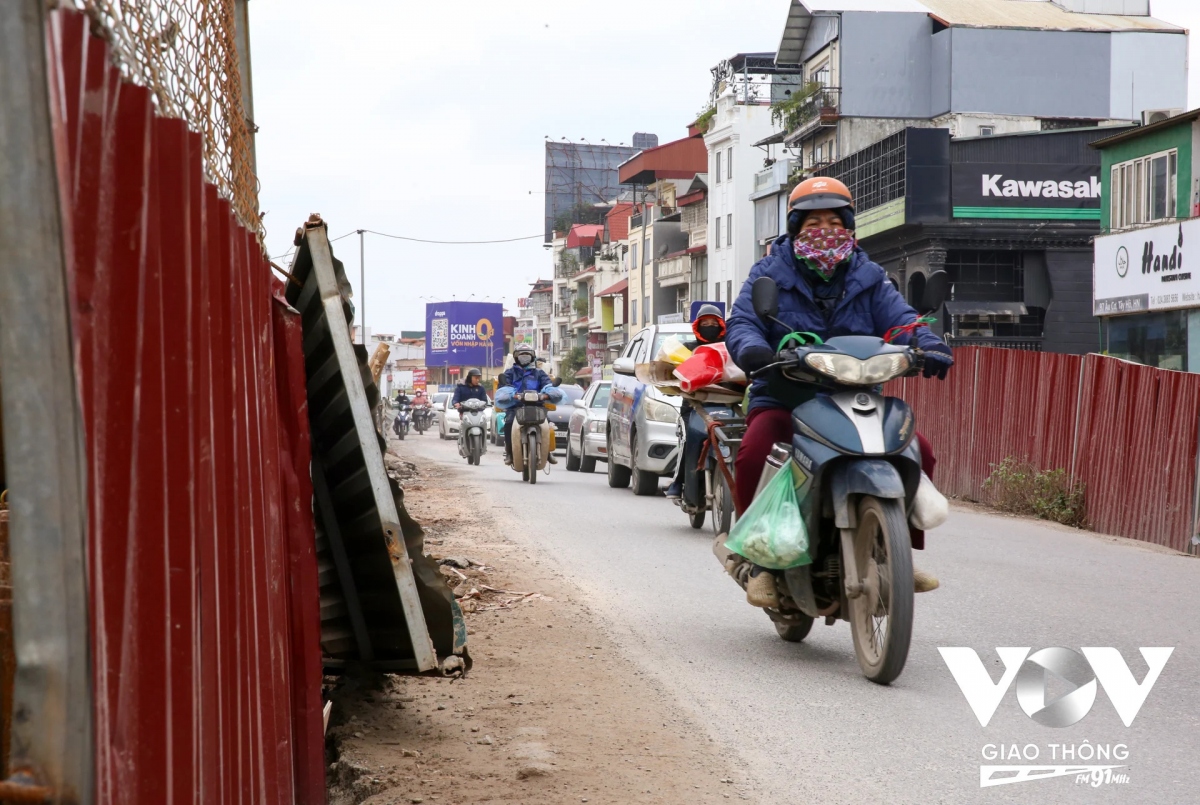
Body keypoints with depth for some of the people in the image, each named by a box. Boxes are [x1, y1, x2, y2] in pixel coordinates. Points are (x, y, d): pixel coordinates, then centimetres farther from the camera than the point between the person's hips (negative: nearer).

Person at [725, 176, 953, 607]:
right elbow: (741, 323, -9)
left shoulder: (868, 278, 13)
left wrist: (929, 345, -24)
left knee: (918, 452, -13)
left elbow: (899, 318, -1)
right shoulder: (769, 274, 4)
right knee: (752, 455, -32)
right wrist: (752, 349, -34)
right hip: (783, 398, -3)